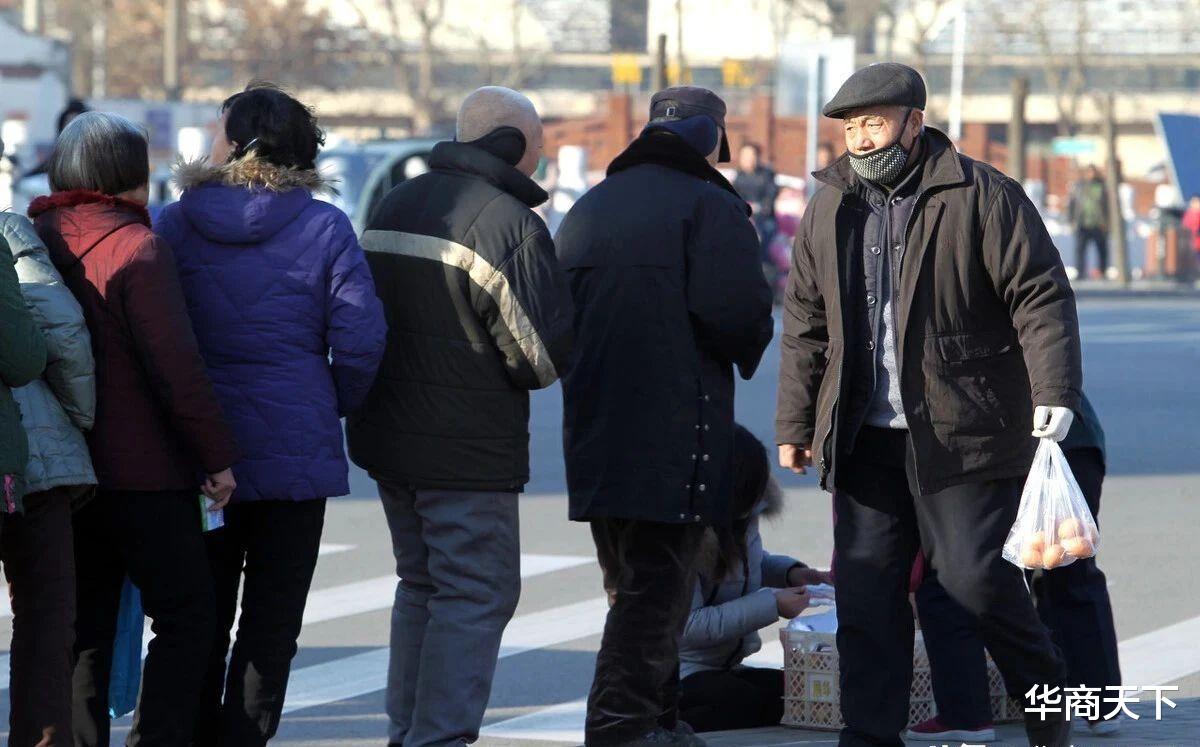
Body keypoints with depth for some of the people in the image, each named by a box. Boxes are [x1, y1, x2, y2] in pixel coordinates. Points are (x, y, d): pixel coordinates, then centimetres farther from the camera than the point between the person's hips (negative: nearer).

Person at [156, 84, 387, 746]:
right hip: (293, 449, -2)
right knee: (271, 623, 5)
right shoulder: (324, 228, -6)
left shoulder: (174, 225, -2)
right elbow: (360, 340, -11)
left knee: (200, 620, 13)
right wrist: (336, 406, 7)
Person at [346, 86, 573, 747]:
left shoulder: (395, 204, 10)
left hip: (386, 439, 8)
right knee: (477, 594, -3)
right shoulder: (510, 224, -16)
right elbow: (541, 350, -16)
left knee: (422, 586, 19)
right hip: (468, 446, -8)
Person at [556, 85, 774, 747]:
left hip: (594, 426, 7)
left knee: (631, 583, 18)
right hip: (675, 434, -7)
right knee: (657, 584, -5)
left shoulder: (588, 208, 16)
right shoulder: (709, 206, -7)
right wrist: (747, 351, 3)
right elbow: (737, 312, -17)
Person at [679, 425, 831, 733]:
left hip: (723, 668, 10)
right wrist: (771, 605, -20)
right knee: (749, 704, -33)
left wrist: (790, 572, 6)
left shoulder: (742, 517, 5)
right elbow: (688, 626, -23)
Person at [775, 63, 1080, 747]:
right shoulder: (831, 209, 11)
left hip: (963, 433, -5)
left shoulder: (983, 198, -5)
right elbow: (806, 325, 17)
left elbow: (1042, 297, -8)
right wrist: (796, 424, 14)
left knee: (976, 574, -7)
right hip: (866, 436, 5)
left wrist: (1055, 393, -18)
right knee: (866, 587, 2)